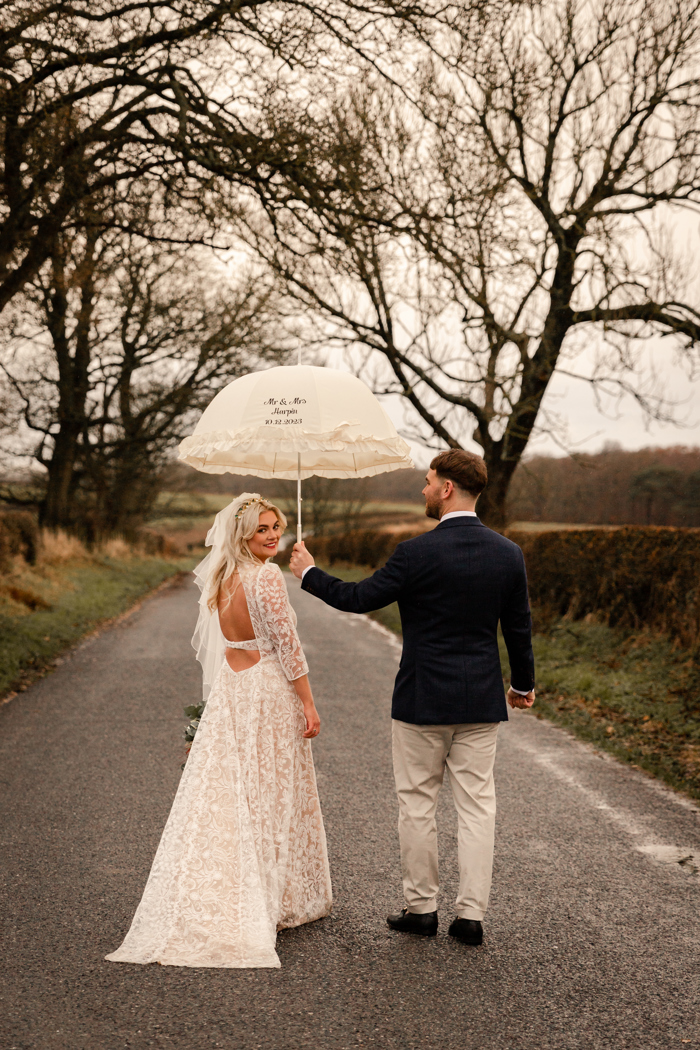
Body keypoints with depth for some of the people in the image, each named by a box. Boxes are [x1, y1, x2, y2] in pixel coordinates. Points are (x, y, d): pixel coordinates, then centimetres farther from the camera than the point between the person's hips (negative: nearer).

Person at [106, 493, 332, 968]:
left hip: (228, 692, 7)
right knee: (271, 797, 3)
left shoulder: (218, 579, 7)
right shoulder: (266, 577, -16)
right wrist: (308, 704, -12)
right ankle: (275, 899, 12)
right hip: (269, 692, -7)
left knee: (225, 796, 9)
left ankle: (217, 898, 12)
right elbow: (287, 645, -17)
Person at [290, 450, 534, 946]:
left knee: (418, 805, 9)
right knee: (477, 806, 9)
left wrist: (309, 573, 8)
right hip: (482, 701, 4)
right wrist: (523, 684, 23)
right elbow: (519, 628, 8)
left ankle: (421, 908, 18)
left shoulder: (417, 552, -15)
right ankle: (472, 914, 11)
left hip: (423, 701, -4)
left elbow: (358, 598, -9)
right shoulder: (508, 554, 0)